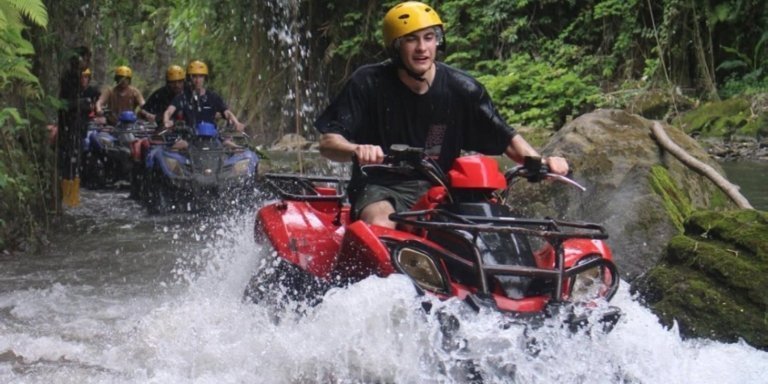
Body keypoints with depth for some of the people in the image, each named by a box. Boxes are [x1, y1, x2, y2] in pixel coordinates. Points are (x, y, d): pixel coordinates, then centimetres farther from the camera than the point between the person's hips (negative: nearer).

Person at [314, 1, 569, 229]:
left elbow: (505, 137, 4)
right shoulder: (369, 83, -7)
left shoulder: (461, 89, -1)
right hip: (383, 188, -3)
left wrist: (539, 161, -17)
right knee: (381, 228, -35)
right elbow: (328, 141, -11)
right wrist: (356, 150, -35)